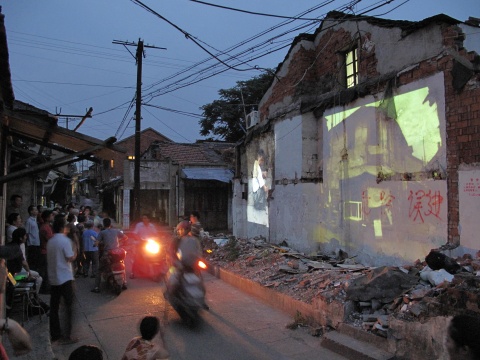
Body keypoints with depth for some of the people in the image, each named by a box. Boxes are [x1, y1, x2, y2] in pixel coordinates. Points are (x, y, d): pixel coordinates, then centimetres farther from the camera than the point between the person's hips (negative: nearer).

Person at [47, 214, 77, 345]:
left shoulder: (50, 241, 7)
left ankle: (55, 334, 19)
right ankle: (67, 336, -1)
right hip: (65, 279, -7)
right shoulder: (65, 240, -14)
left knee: (54, 307, 12)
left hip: (53, 279, 7)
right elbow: (70, 258, -17)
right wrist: (75, 254, 4)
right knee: (68, 307, 0)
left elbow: (49, 259, 16)